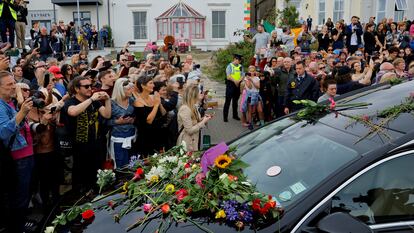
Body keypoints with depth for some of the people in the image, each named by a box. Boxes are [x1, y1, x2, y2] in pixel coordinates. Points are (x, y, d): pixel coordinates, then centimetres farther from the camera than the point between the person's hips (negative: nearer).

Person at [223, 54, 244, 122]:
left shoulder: (240, 66, 9)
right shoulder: (230, 66, -4)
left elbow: (243, 75, 3)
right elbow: (228, 76, -11)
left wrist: (239, 81, -15)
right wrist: (235, 81, -17)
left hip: (238, 85, 5)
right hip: (230, 84, -5)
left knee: (235, 101, 13)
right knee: (228, 100, -4)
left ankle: (235, 115, 22)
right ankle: (225, 116, 0)